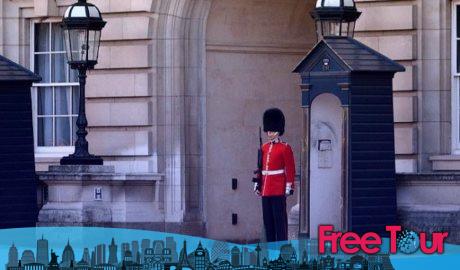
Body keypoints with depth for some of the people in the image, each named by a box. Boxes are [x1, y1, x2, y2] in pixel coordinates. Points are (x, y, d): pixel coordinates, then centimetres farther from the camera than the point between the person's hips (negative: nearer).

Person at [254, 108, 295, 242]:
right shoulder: (264, 147, 14)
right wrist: (258, 183, 13)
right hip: (266, 189, 6)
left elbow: (290, 169, -6)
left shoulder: (285, 148, -4)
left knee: (279, 217, -5)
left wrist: (289, 186, -11)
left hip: (278, 189, -6)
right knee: (268, 219, 7)